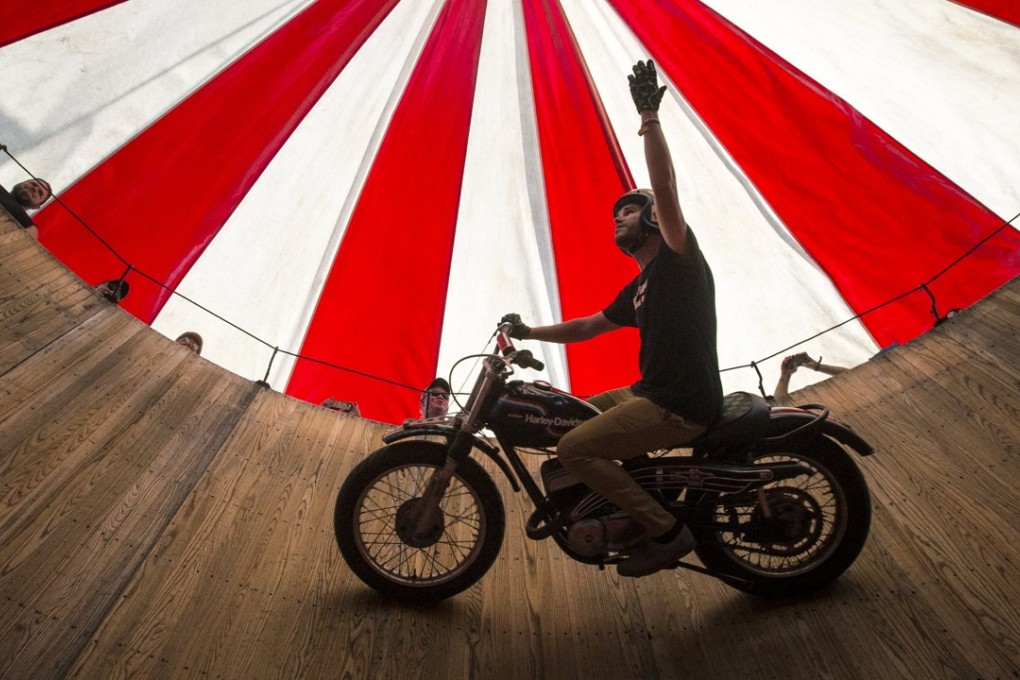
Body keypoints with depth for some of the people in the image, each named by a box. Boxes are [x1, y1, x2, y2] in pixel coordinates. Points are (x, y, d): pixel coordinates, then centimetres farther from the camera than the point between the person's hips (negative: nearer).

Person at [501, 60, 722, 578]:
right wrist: (530, 332, 22)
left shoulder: (677, 255, -5)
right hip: (650, 394, 10)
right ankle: (624, 512, 22)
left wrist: (649, 116, -24)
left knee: (572, 449, -18)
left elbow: (664, 185, -21)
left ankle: (666, 531, -6)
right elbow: (585, 327, 26)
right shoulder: (637, 290, 19)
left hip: (681, 406, -10)